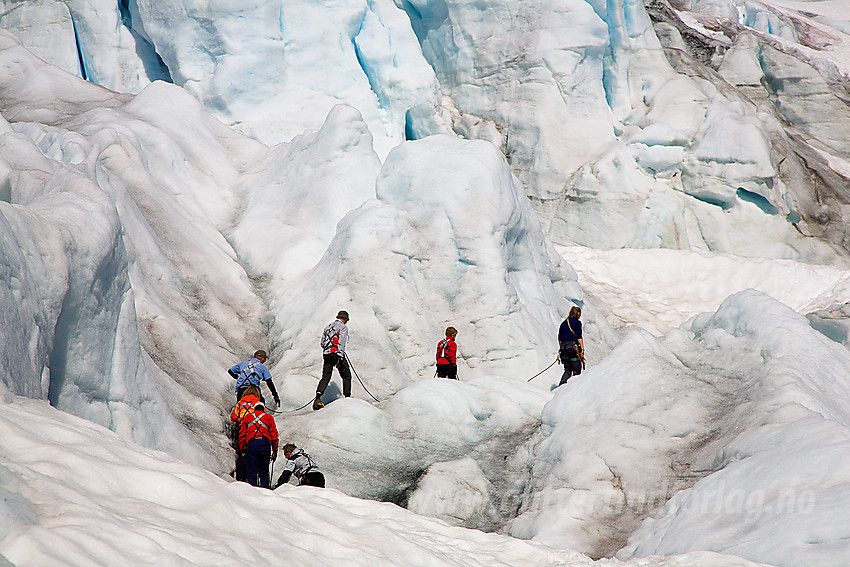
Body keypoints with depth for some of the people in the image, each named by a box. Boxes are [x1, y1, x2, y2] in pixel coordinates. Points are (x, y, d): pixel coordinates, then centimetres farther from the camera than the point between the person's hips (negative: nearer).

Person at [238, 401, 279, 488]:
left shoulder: (247, 417, 20)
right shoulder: (269, 417, 18)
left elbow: (242, 435, 14)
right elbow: (274, 435, 12)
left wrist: (242, 449, 14)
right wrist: (275, 450, 13)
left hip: (251, 443, 0)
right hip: (265, 444, 0)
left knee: (251, 472, -1)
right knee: (264, 472, 8)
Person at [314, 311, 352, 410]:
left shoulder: (328, 327, 20)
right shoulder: (343, 327, -2)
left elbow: (322, 342, 22)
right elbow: (341, 342, -14)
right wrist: (341, 356, -20)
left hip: (326, 355, 6)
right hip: (336, 354, -6)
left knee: (325, 377, 2)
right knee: (346, 375, 11)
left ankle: (318, 396, -17)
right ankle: (347, 396, 12)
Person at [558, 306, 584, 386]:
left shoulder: (563, 323, 16)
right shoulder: (577, 322, -2)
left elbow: (560, 339, 17)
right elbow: (579, 337, -10)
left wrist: (560, 350, 22)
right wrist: (582, 349, -11)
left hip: (564, 348, 6)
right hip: (573, 348, -6)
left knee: (567, 371, 9)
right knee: (577, 371, -1)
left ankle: (561, 384, -11)